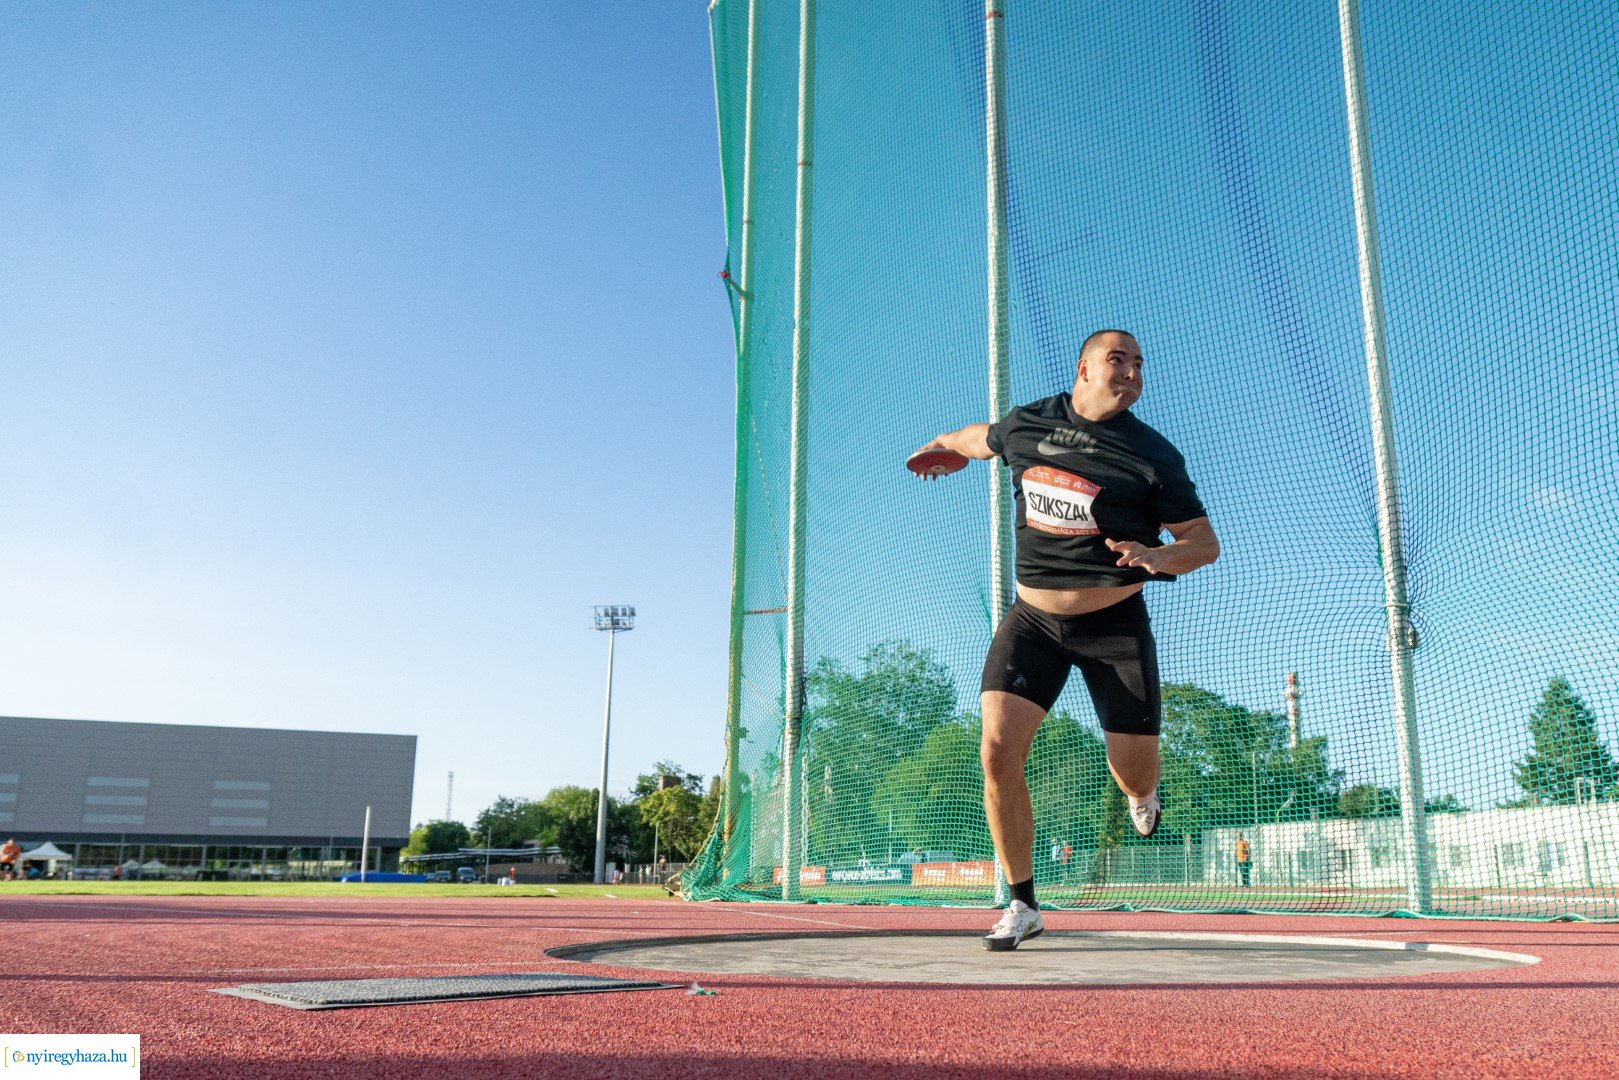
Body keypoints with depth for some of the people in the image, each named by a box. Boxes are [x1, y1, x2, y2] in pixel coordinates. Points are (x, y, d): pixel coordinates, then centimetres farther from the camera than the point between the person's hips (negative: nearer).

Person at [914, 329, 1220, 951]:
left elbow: (1205, 542, -4)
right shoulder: (1024, 425, 1)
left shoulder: (1153, 454, -4)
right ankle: (1023, 906, 3)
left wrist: (1158, 556, -26)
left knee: (1133, 773, 0)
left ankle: (1142, 796, 44)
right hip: (1033, 620, 2)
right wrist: (943, 445, 44)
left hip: (1115, 624, -1)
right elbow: (982, 438, 25)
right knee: (998, 750, -14)